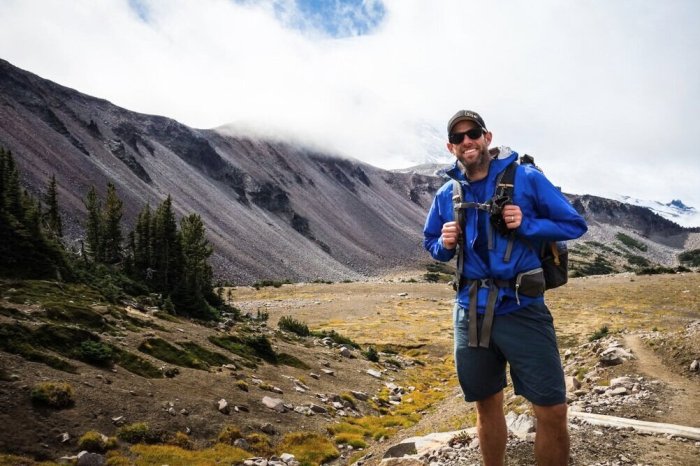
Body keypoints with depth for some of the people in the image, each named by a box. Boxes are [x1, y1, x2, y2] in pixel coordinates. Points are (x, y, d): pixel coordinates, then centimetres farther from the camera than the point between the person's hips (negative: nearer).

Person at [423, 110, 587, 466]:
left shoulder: (526, 177, -3)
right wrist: (444, 243, -4)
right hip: (470, 311, 3)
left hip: (521, 309, -3)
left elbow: (575, 224, 1)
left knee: (552, 412, -2)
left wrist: (526, 225, -16)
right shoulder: (446, 194, 7)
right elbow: (430, 244, 20)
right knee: (486, 406, 16)